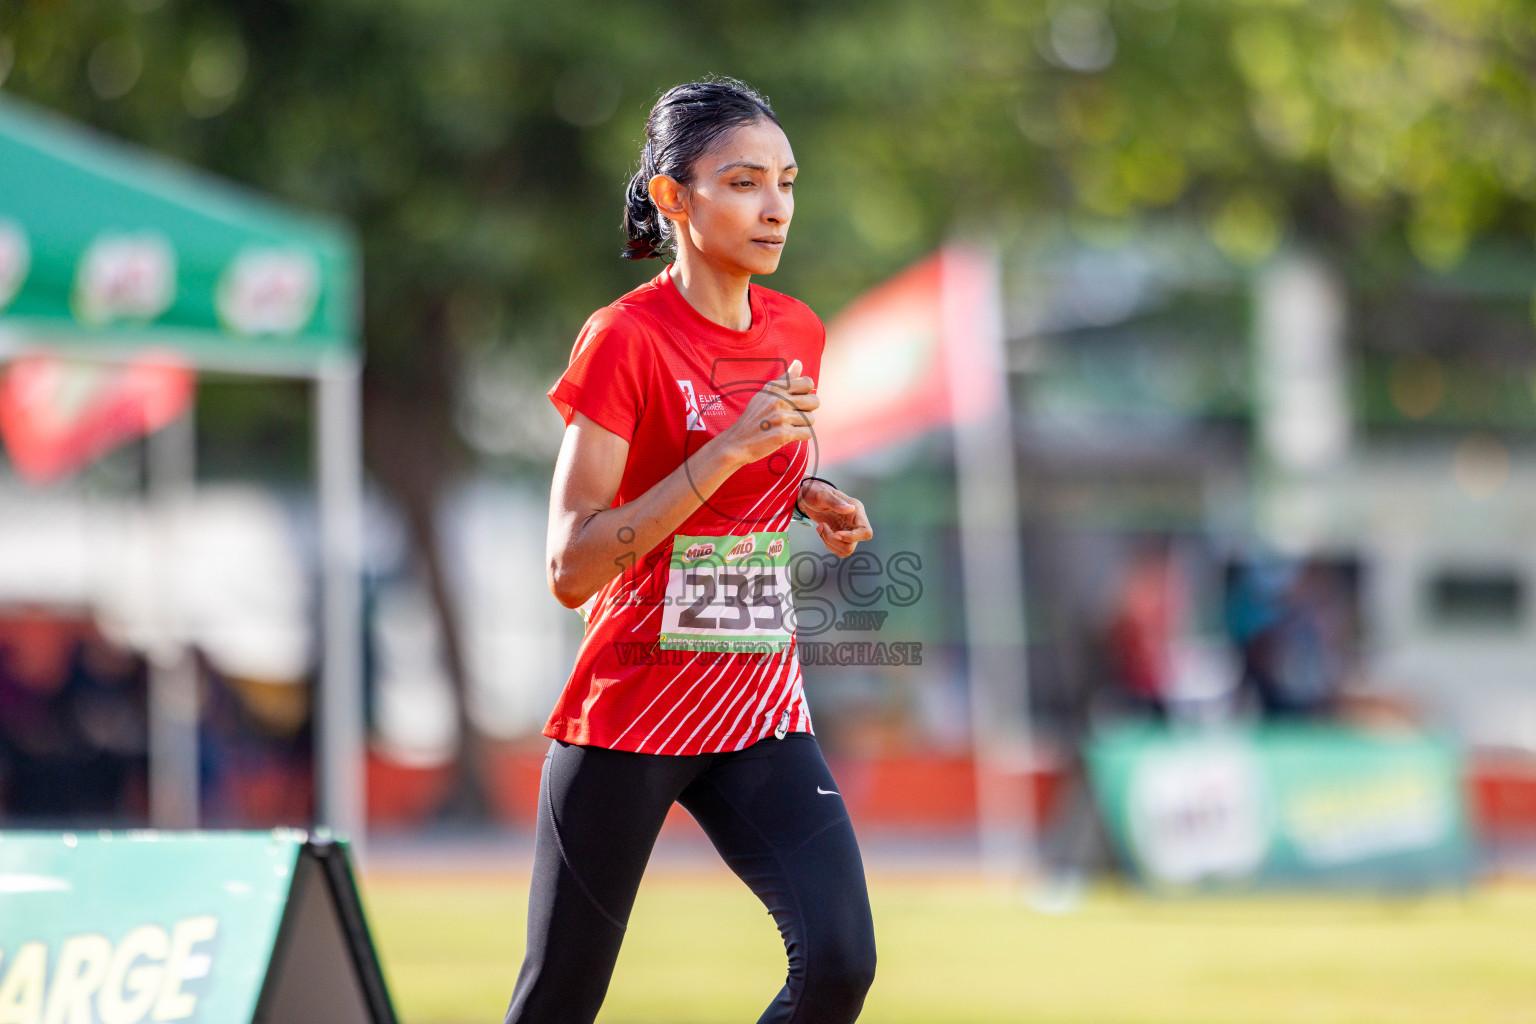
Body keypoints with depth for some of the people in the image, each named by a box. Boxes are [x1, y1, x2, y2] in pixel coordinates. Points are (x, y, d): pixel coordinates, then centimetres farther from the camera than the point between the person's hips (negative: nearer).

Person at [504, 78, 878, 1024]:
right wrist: (727, 452, -25)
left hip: (760, 712, 5)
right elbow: (571, 569, -19)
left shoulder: (800, 335, 6)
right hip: (627, 718, -5)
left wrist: (810, 495, 2)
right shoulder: (625, 341, -13)